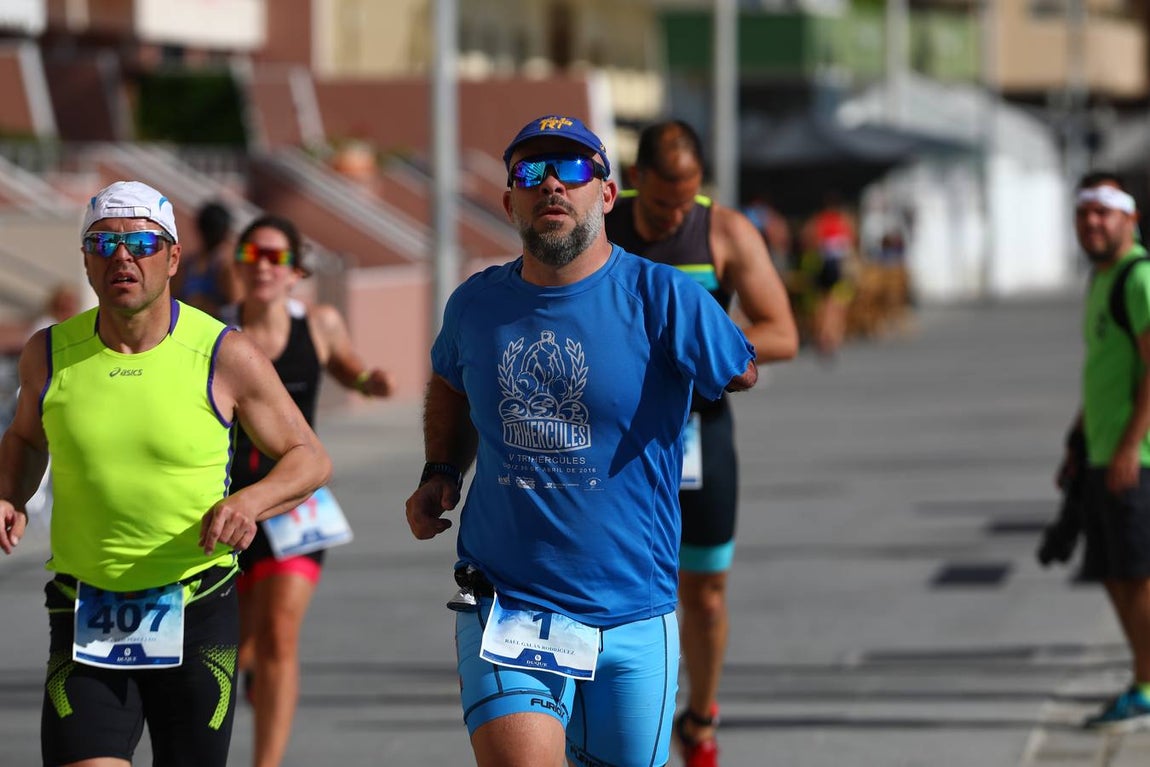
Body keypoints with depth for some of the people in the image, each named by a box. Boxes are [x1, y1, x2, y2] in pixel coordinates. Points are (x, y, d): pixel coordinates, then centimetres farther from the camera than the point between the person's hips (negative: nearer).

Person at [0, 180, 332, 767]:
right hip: (86, 616, 1)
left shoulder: (224, 356, -5)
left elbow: (310, 459, 3)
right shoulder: (49, 354, 3)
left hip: (196, 615, -1)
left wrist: (251, 501, -17)